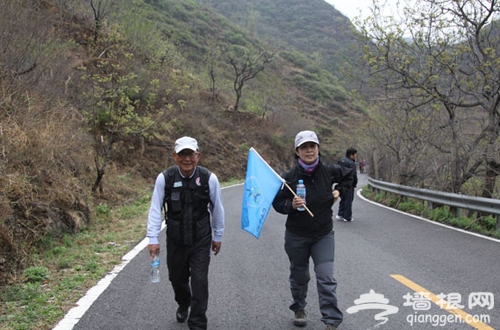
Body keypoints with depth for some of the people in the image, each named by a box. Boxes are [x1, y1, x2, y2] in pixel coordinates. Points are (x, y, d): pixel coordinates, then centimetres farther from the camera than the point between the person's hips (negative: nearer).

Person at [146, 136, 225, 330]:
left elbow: (217, 209, -2)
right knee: (177, 278, 17)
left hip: (201, 240, -1)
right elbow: (155, 210, -10)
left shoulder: (209, 178, -14)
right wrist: (153, 239, -14)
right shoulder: (164, 178, -13)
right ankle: (183, 305, 50)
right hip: (175, 240, 2)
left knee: (199, 281, -5)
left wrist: (218, 236, 6)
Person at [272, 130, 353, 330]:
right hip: (296, 236, 0)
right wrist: (291, 205, -27)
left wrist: (338, 191, 1)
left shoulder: (329, 171, -8)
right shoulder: (289, 177, -15)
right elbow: (277, 203, -8)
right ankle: (299, 309, 43)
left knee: (326, 278, -8)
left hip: (324, 235, 0)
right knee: (299, 276, 17)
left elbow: (348, 176, 15)